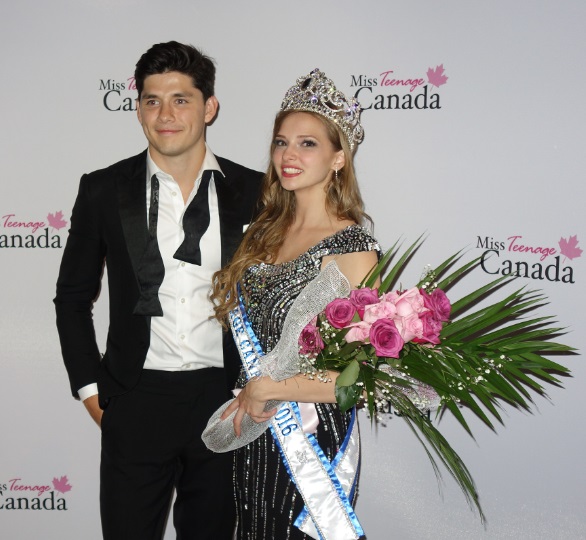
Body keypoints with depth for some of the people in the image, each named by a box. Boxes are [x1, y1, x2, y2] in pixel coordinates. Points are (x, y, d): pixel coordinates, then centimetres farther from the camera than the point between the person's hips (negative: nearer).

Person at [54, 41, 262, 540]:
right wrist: (88, 385, 3)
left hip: (225, 399, 1)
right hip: (137, 401, 0)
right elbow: (73, 297, 8)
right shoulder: (104, 190, 0)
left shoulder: (253, 192, 0)